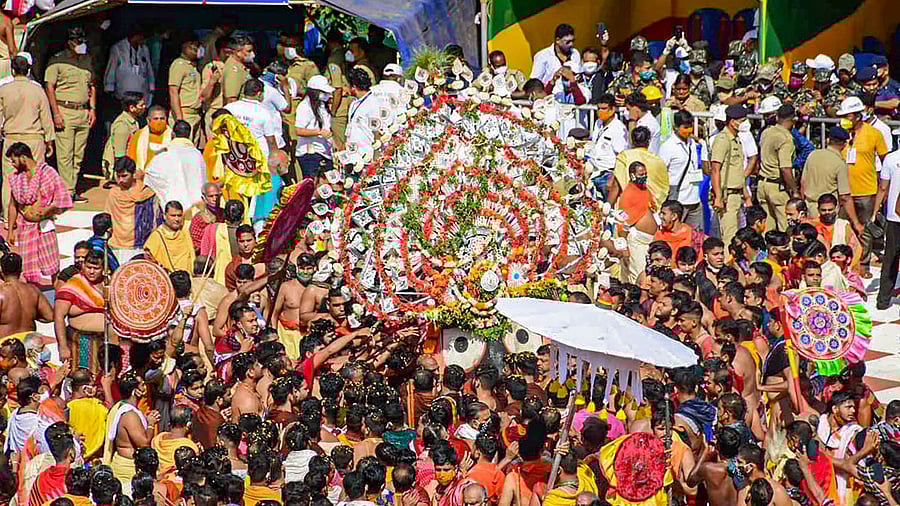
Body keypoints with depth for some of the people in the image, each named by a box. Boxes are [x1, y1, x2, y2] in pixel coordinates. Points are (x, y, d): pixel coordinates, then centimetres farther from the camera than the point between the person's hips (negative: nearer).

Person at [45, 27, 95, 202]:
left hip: (83, 112, 6)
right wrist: (56, 113, -13)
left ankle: (72, 190, 11)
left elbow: (92, 86, 23)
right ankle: (67, 191, -6)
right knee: (65, 155, -7)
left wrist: (92, 109, 12)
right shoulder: (57, 61, -3)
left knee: (78, 155, 6)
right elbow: (50, 88, -6)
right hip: (65, 111, -6)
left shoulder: (86, 60, 16)